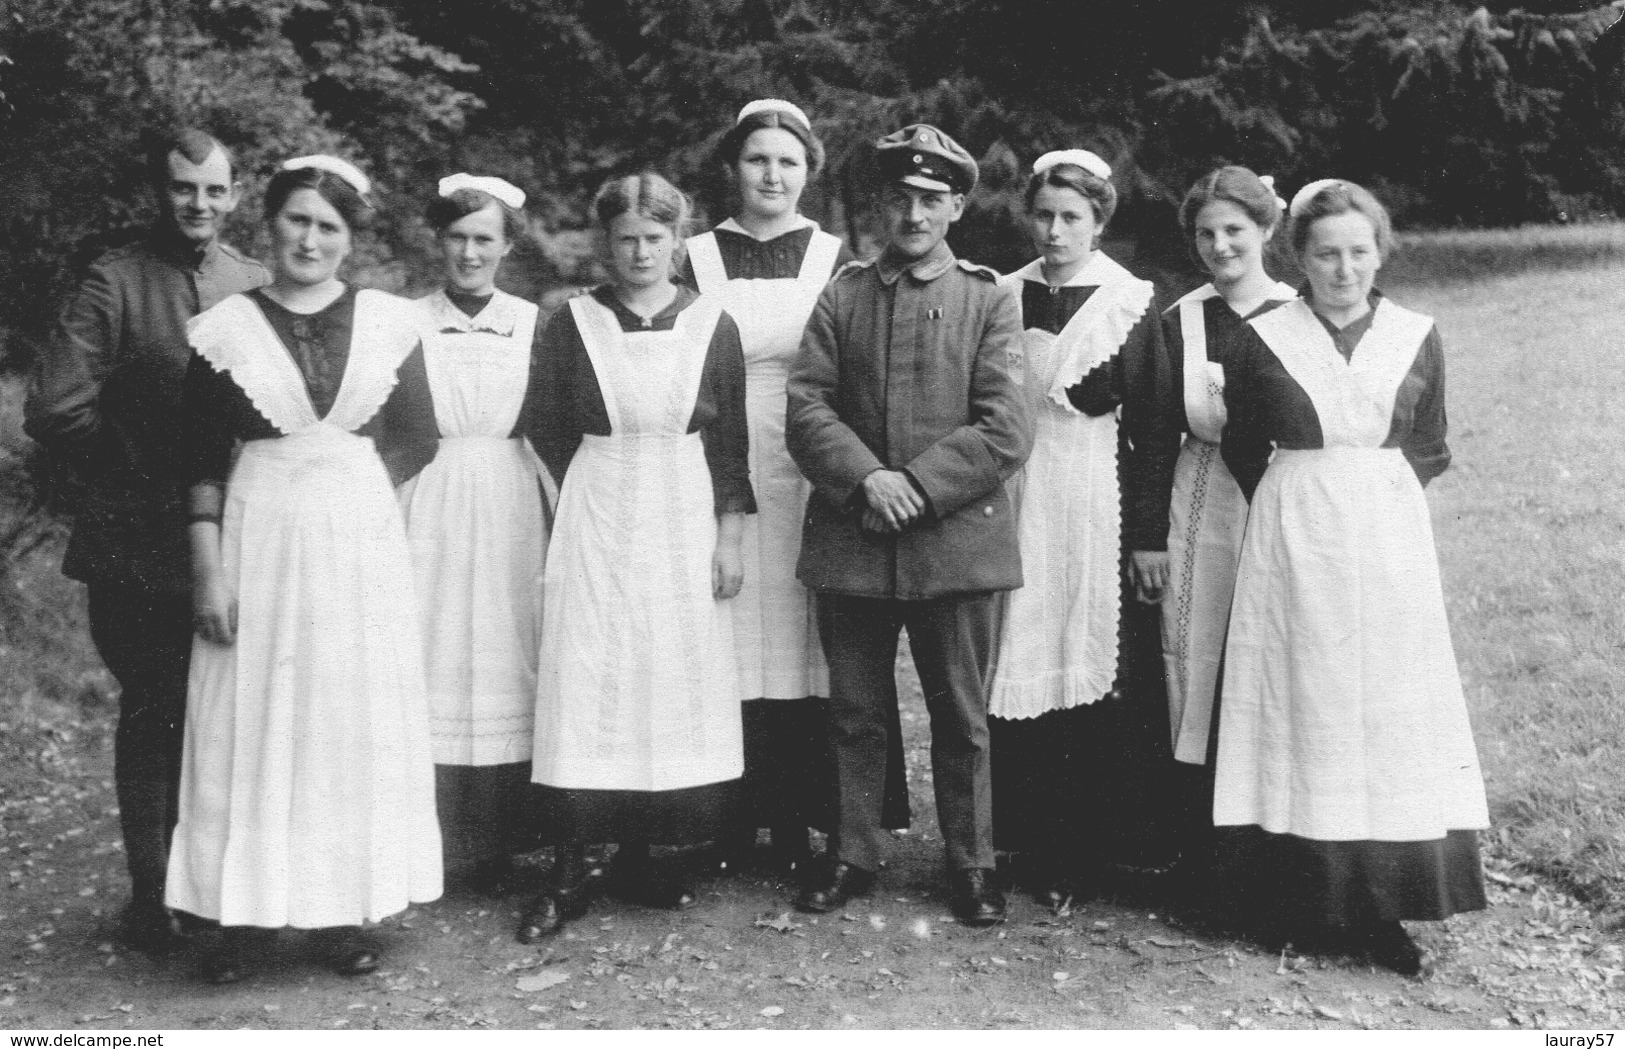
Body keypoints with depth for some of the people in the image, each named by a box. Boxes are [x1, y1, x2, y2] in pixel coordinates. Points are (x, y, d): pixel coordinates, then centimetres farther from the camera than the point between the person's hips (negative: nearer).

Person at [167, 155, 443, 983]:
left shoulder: (388, 323, 4)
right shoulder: (225, 329, 1)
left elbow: (416, 439, 9)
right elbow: (202, 462, 0)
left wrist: (348, 484, 1)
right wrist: (208, 566, -6)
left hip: (361, 542, 1)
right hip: (258, 543, -1)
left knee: (356, 723, 5)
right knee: (251, 725, 2)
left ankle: (344, 911, 15)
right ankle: (242, 915, 12)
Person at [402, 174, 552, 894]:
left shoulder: (533, 323, 5)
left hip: (511, 509, 1)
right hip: (428, 509, -1)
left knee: (506, 664, 5)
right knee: (433, 664, 0)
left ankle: (497, 846, 15)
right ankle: (434, 846, 9)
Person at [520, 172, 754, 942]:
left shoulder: (712, 326, 4)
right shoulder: (572, 323, 3)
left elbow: (731, 442, 5)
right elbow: (549, 435, 6)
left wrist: (731, 536, 0)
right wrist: (585, 506, 0)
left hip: (684, 525, 1)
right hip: (594, 525, -1)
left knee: (675, 689, 4)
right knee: (584, 690, -3)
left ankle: (639, 856, 18)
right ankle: (568, 873, 5)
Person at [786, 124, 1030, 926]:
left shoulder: (989, 301, 3)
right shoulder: (841, 298, 8)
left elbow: (1007, 431, -6)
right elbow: (806, 408, 0)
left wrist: (916, 485, -13)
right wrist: (866, 479, -15)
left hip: (956, 539, -1)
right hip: (850, 541, 2)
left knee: (962, 717, 8)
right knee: (855, 713, 12)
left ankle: (971, 862, 24)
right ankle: (852, 854, 27)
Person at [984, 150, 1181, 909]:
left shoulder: (1131, 304, -1)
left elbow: (1156, 427, -4)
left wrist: (1151, 535, -8)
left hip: (1101, 504, -3)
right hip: (1018, 503, 3)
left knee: (1101, 669, 1)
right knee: (1022, 670, 4)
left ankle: (1095, 847, 13)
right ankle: (1034, 844, 16)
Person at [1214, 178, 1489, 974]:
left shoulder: (1416, 339, 5)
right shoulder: (1259, 341, 0)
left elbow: (1430, 448, 13)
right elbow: (1241, 449, 9)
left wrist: (1378, 490, 2)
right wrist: (1296, 505, 6)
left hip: (1388, 541, 2)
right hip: (1293, 545, -1)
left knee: (1389, 713, 3)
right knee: (1304, 714, 2)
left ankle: (1383, 908, 12)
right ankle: (1311, 904, 12)